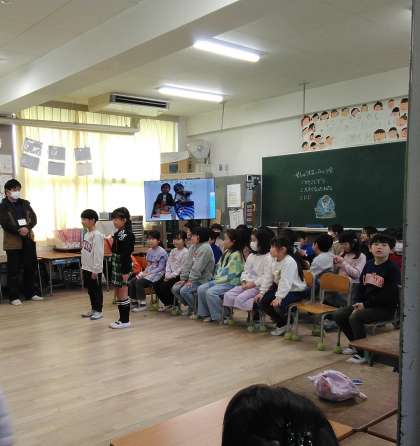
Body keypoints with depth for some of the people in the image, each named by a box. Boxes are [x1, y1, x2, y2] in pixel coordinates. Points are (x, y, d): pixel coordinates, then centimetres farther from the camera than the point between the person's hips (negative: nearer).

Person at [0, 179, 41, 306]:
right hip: (13, 241, -5)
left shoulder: (25, 203, 12)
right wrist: (19, 231, -21)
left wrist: (27, 228, -14)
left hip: (28, 239, 5)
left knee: (31, 267, 10)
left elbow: (34, 218, 4)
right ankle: (14, 297, 6)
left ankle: (30, 293, 22)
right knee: (13, 270, -1)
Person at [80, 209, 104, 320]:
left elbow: (98, 254, -20)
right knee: (90, 290, 17)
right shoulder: (86, 234, 10)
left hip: (94, 269, -9)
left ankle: (98, 311, 13)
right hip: (86, 268, 9)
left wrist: (95, 270, -20)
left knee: (97, 290, 3)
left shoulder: (97, 235, -18)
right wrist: (83, 266, 16)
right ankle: (93, 309, 28)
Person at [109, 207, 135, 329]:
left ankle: (125, 321, 8)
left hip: (123, 266, -9)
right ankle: (122, 319, 22)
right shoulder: (118, 233, 13)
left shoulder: (127, 234, -15)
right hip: (116, 265, 9)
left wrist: (125, 272, -21)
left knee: (123, 294, -2)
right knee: (118, 294, 13)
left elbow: (127, 254, -19)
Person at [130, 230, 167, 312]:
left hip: (157, 274, -7)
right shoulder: (149, 251, 12)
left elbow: (160, 268, -13)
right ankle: (134, 302, 2)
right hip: (148, 273, 7)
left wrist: (147, 274, -18)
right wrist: (143, 272, -3)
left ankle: (142, 305, -16)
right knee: (131, 282, -12)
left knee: (139, 282, -27)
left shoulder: (162, 252, -10)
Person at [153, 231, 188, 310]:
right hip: (171, 276, 8)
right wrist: (167, 275, -3)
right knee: (156, 285, -6)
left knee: (164, 286, -23)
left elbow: (182, 268, -17)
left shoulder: (185, 252, -11)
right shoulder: (173, 251, 16)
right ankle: (167, 304, 11)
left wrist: (171, 276, -16)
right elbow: (168, 264, 13)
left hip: (179, 276, -8)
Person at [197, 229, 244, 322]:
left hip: (231, 283, -9)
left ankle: (218, 316, -9)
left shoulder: (236, 255, -15)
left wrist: (218, 280, -13)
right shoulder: (226, 252, 14)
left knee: (210, 292, -26)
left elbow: (231, 275, -18)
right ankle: (204, 313, 5)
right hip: (219, 280, 9)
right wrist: (216, 277, 6)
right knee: (201, 289, -4)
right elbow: (219, 267, 21)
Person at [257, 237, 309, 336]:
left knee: (278, 304, -33)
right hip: (279, 287, 9)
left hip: (296, 290, -9)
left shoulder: (289, 262, -27)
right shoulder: (275, 260, 1)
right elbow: (268, 277, 2)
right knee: (262, 301, -4)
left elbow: (285, 281, -35)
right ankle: (281, 323, 15)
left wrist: (279, 297, -40)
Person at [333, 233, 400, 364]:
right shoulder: (368, 265, 9)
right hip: (365, 304, 8)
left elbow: (388, 296, -19)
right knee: (338, 315, -3)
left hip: (385, 308, -8)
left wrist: (365, 304, -16)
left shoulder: (393, 269, -13)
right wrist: (358, 303, -4)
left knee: (355, 317, -29)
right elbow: (361, 286, 13)